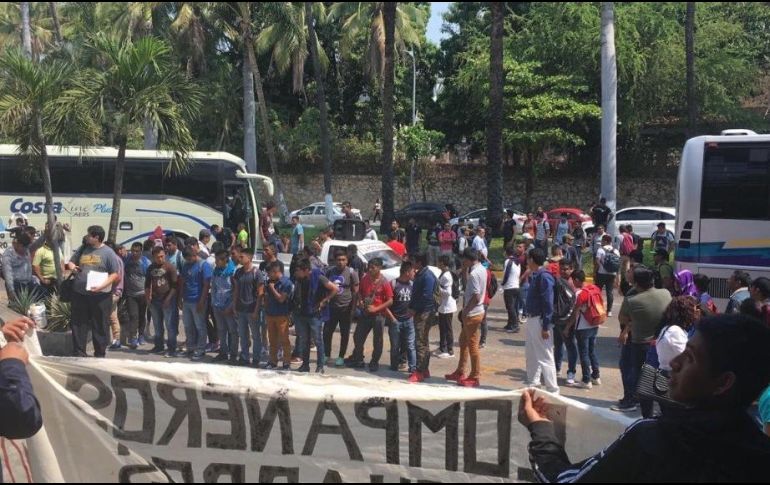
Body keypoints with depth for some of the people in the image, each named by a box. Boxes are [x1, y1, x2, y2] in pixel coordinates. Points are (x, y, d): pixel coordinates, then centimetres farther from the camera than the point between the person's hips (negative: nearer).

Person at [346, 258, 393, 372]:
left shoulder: (384, 283, -13)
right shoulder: (365, 279, 2)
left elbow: (390, 301, -14)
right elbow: (360, 293, 18)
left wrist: (376, 308, -20)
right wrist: (360, 301, -2)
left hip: (378, 314, -5)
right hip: (365, 313, 5)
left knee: (377, 340, 5)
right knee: (358, 337, 10)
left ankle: (374, 363, 18)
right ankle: (357, 360, 25)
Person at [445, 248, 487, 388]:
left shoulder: (474, 273, -22)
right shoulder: (482, 269, 7)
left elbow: (475, 297, -25)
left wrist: (465, 311, -15)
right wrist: (465, 272, 6)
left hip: (472, 314, -10)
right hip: (476, 312, 10)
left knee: (472, 345, -1)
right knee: (463, 341, 20)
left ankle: (475, 378, 7)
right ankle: (460, 372, 29)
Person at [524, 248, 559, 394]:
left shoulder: (544, 277, -19)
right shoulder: (535, 276, 10)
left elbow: (548, 303, -22)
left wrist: (546, 327, -23)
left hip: (541, 321, -10)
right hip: (532, 319, 10)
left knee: (545, 357, -7)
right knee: (531, 355, 20)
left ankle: (553, 390, -3)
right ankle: (532, 385, 34)